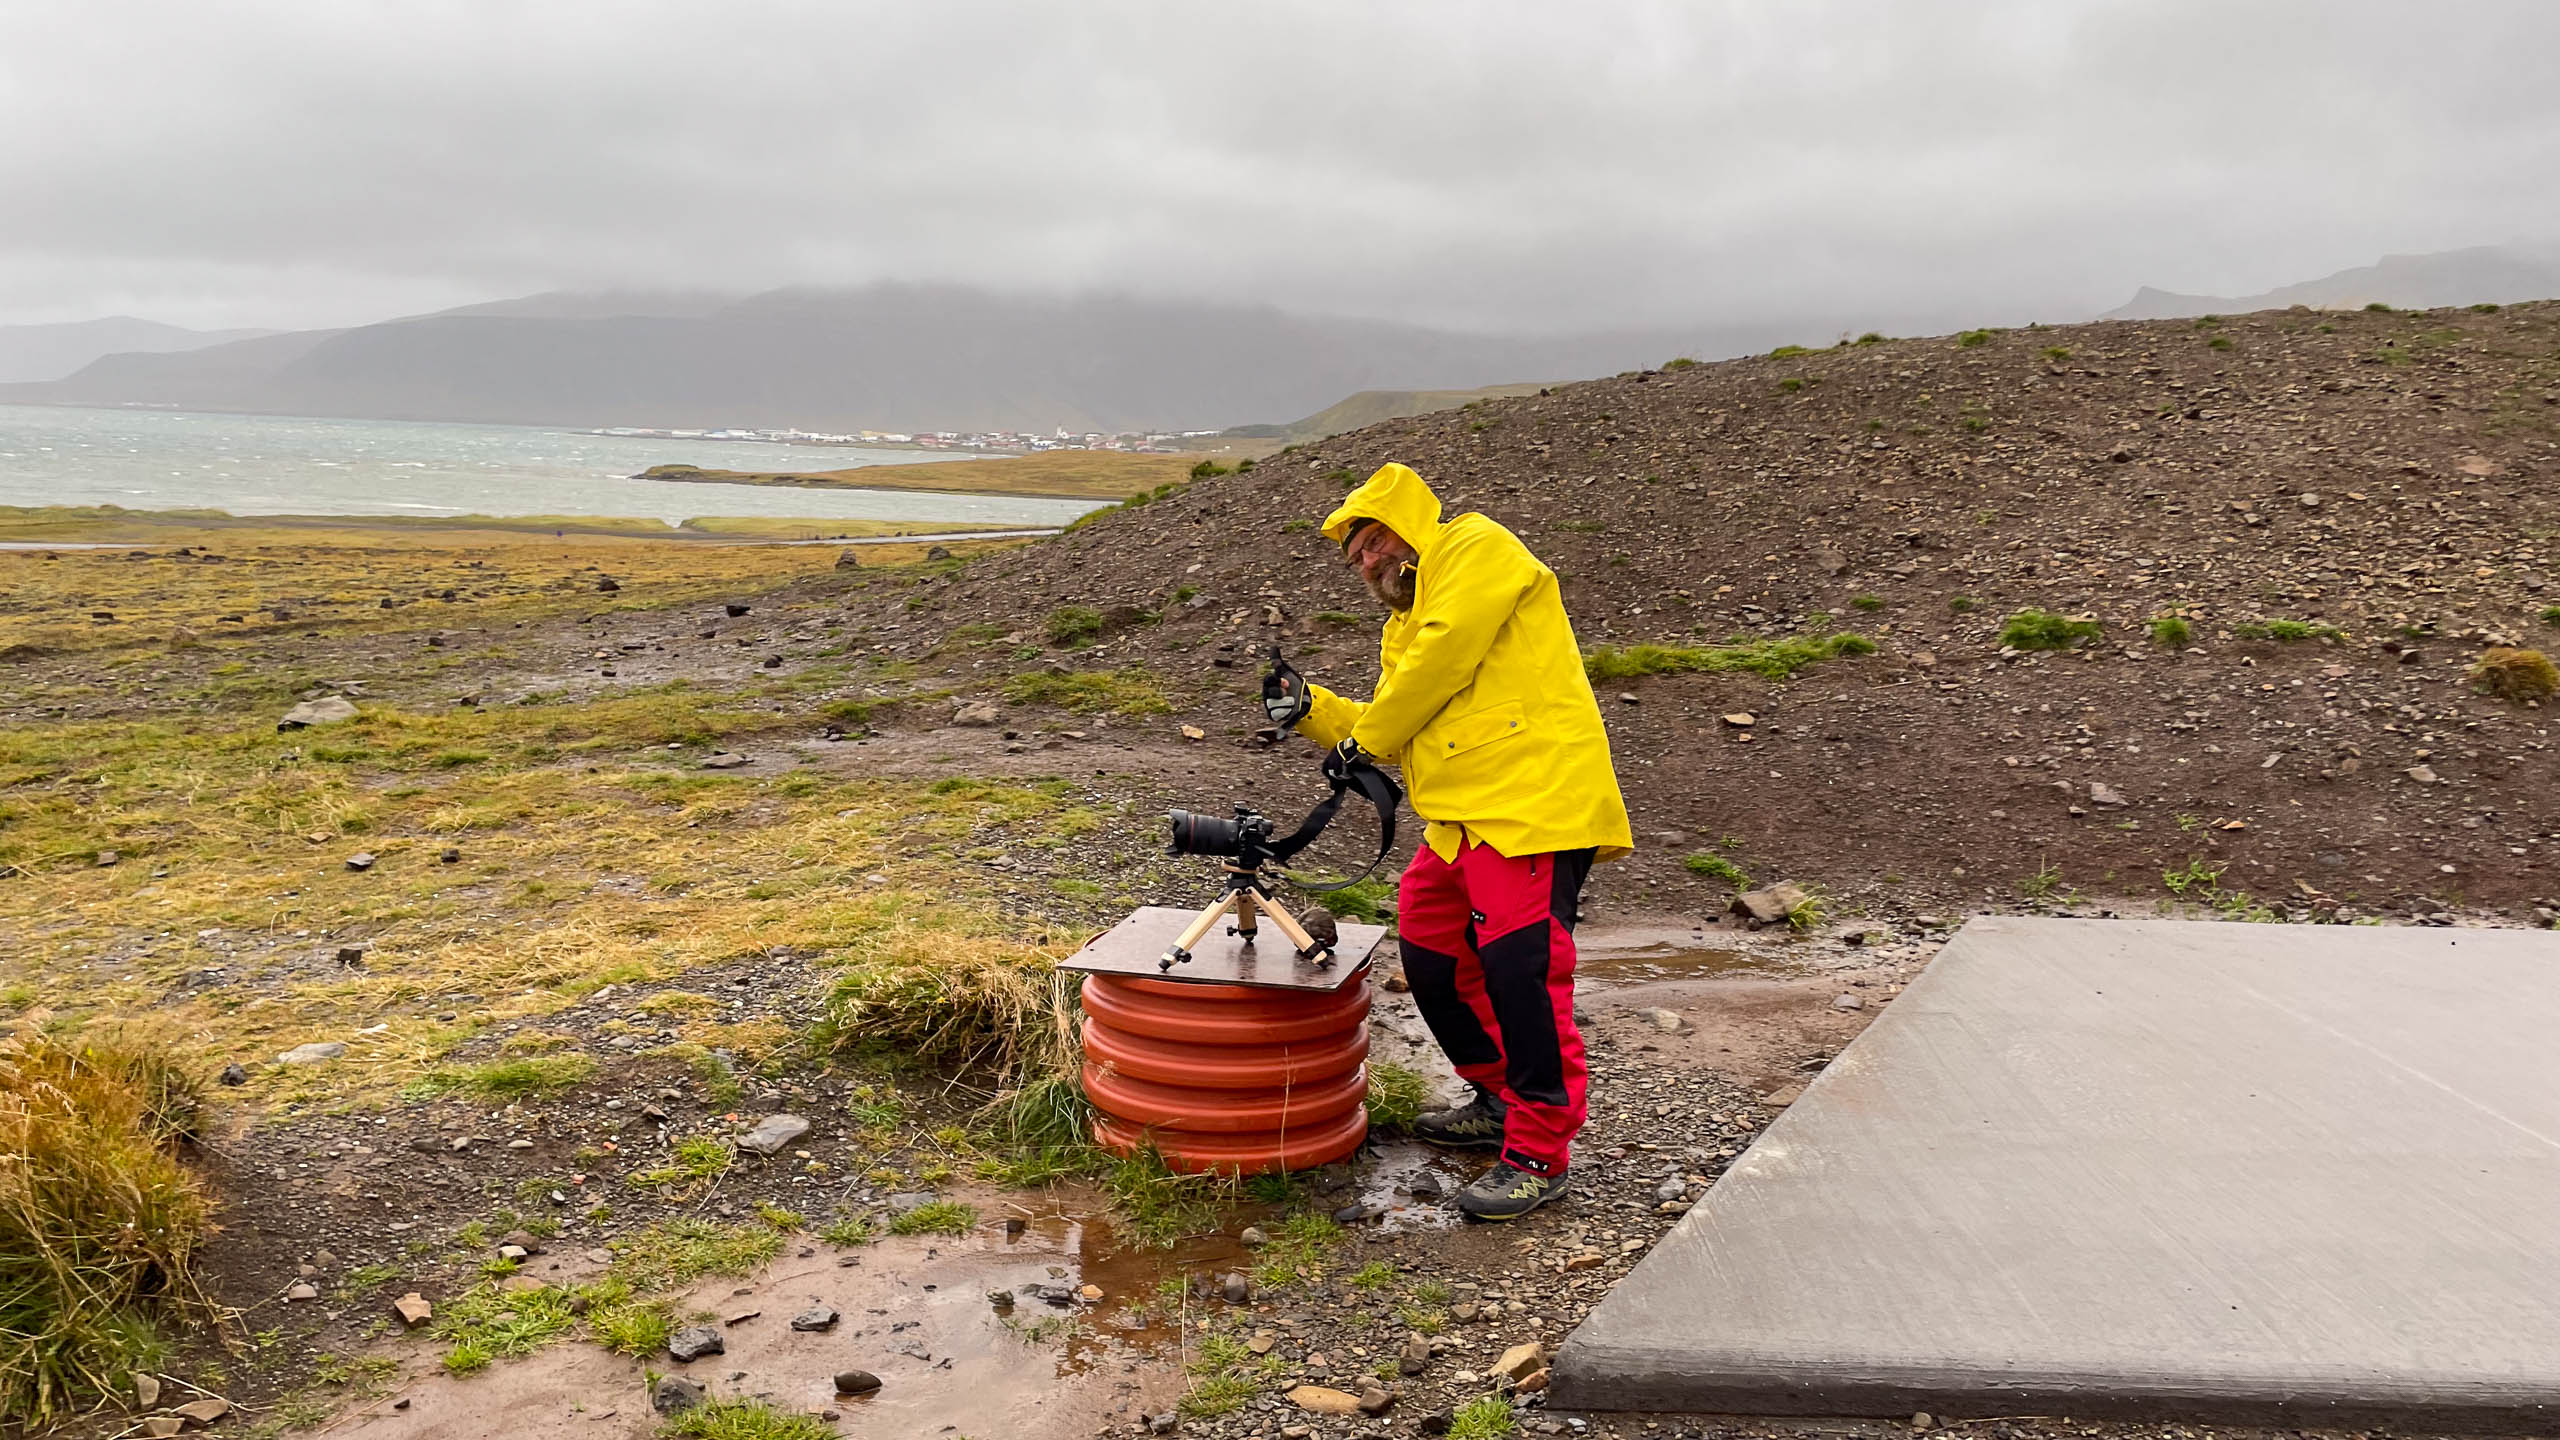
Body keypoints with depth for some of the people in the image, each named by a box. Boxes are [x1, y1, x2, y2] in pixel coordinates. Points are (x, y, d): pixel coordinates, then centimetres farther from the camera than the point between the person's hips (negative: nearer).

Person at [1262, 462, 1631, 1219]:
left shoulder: (1477, 548, 0)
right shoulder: (1404, 628, 28)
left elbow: (1447, 654, -13)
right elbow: (1390, 735, 25)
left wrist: (1367, 734, -2)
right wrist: (1312, 710, 11)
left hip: (1534, 801, -10)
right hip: (1461, 818, 10)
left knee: (1519, 971, -13)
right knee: (1432, 957, 15)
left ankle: (1540, 1152, -2)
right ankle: (1500, 1100, 31)